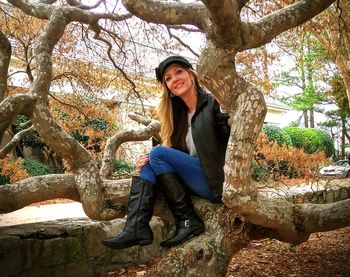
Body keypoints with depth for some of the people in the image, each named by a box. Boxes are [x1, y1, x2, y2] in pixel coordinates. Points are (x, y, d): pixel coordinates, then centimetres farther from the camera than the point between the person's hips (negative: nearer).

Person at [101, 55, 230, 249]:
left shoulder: (214, 103, -6)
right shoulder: (179, 114, 15)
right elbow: (180, 155, 12)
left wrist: (226, 111, -35)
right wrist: (151, 161, -5)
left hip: (218, 181, -7)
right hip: (196, 179, 7)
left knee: (158, 153, -16)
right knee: (147, 163, -6)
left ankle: (188, 222, -15)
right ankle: (137, 228, -20)